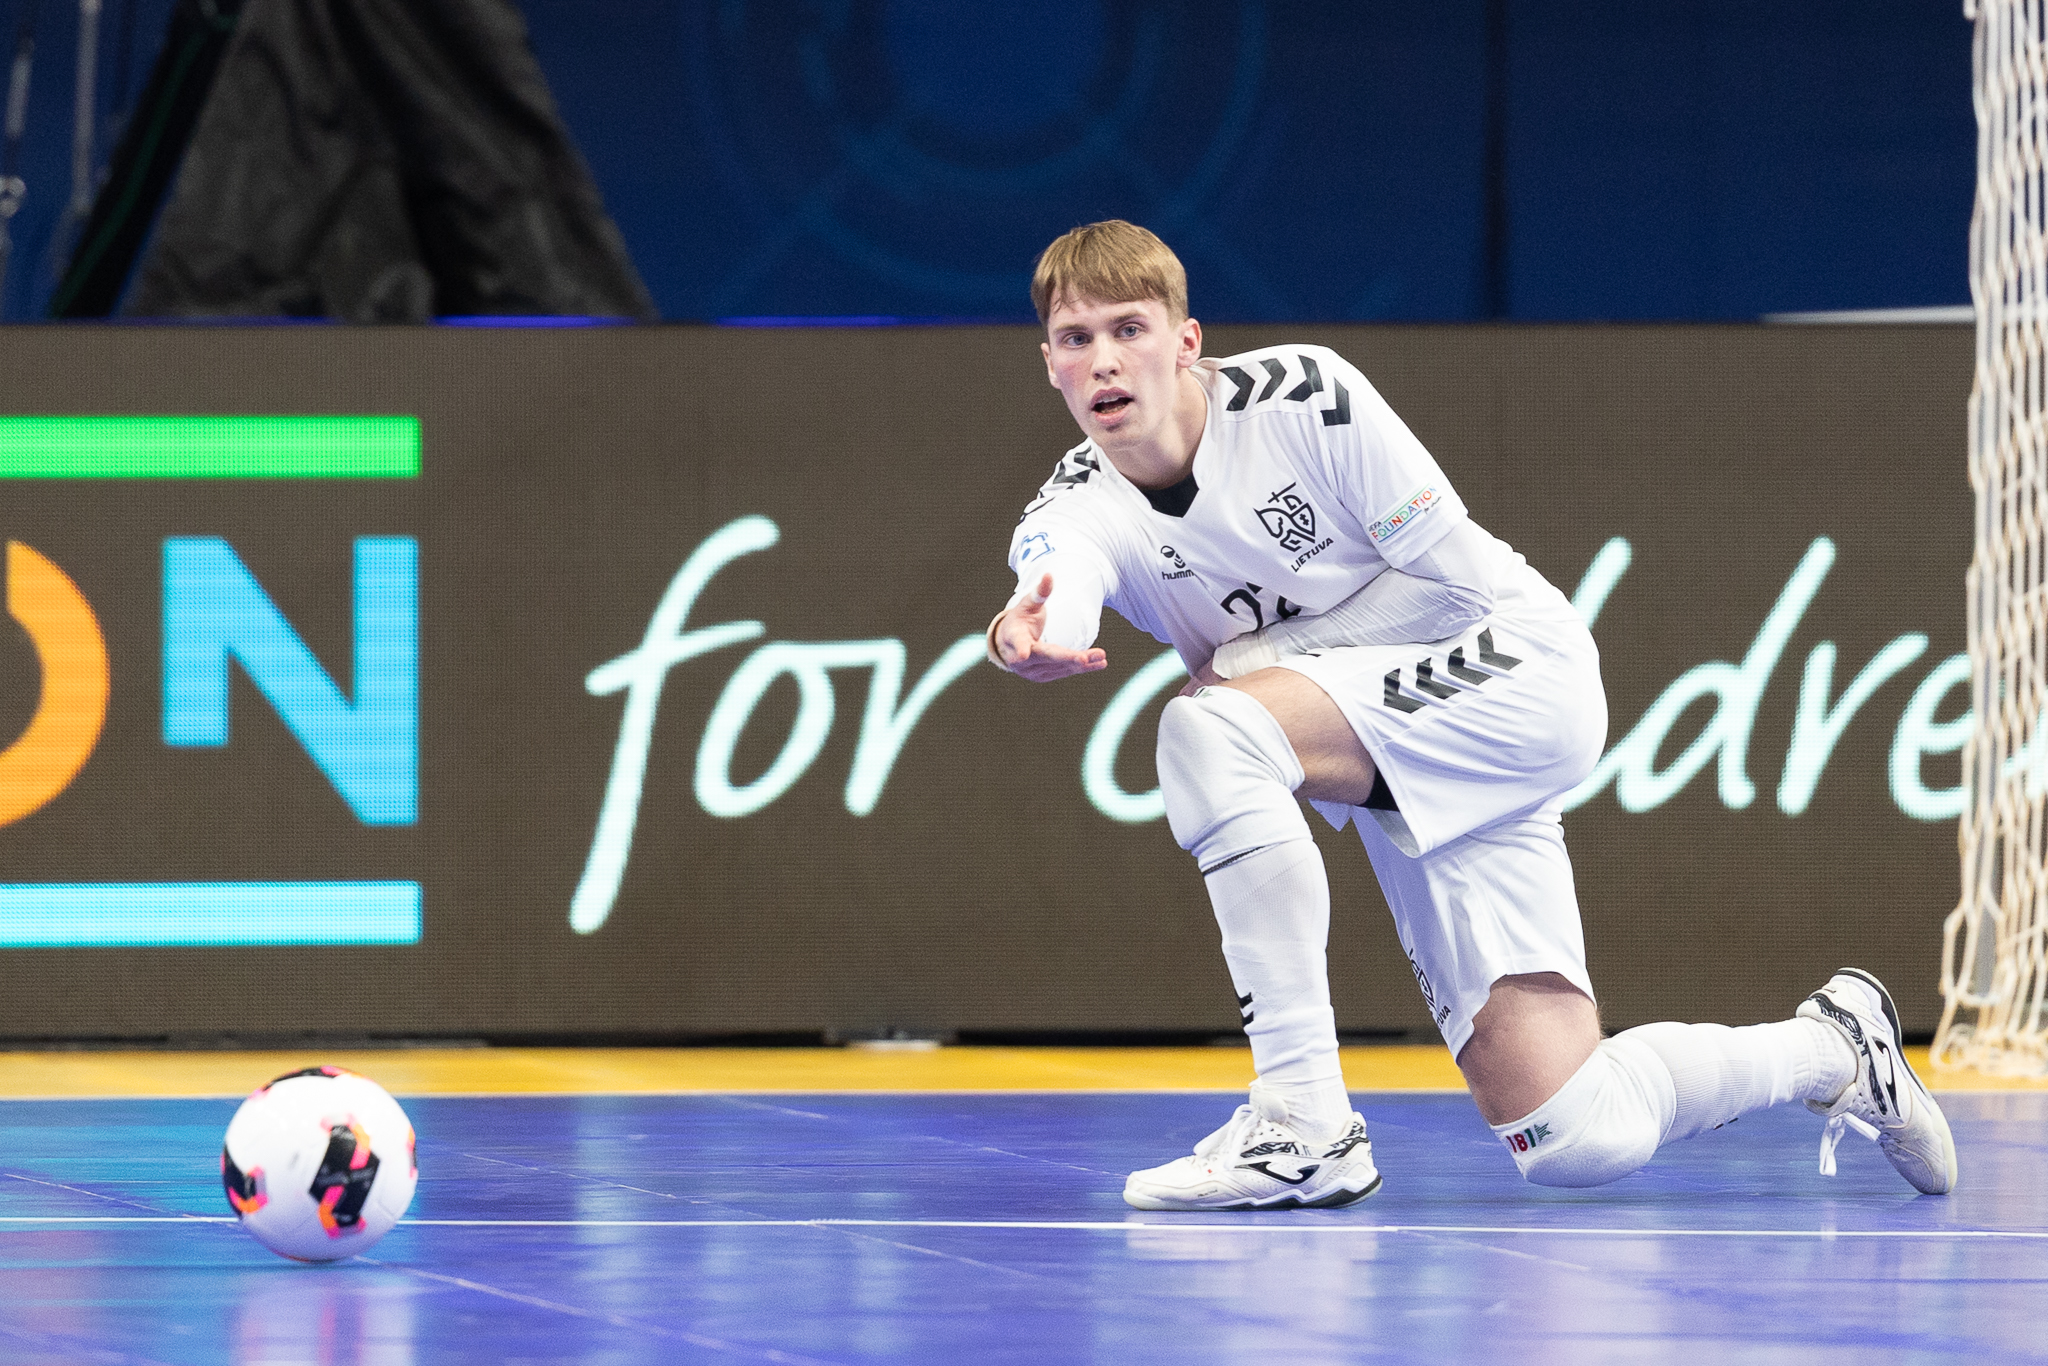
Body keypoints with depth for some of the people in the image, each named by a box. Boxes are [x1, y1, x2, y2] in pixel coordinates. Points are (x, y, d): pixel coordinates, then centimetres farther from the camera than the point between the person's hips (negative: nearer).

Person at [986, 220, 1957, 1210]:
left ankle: (1303, 1121, -29)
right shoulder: (1076, 511, -6)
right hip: (1398, 797, 5)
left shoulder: (1302, 396, -15)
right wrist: (1026, 636, -56)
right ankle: (1827, 1047, 25)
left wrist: (1255, 654, -17)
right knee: (1573, 1143, -7)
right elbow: (1058, 589, -32)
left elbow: (1462, 573, -12)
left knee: (1210, 727, -31)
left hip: (1512, 676, -5)